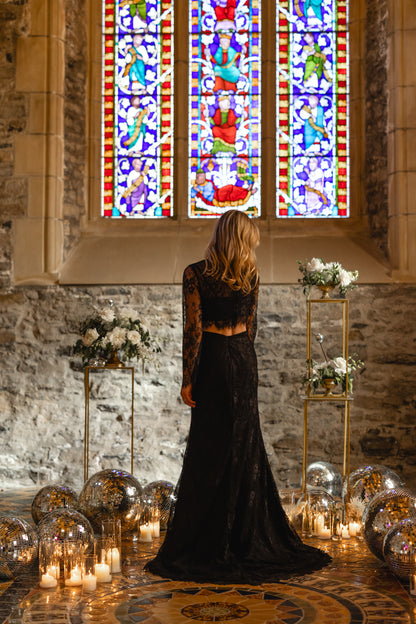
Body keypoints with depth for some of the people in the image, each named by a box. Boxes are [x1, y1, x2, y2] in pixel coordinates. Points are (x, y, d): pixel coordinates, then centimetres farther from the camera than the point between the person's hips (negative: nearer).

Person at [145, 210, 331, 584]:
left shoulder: (195, 274, -10)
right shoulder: (251, 274, 1)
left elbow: (193, 329, -12)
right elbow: (250, 324, 7)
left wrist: (188, 379, -8)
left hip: (213, 361, -3)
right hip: (244, 359, 4)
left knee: (210, 450, 3)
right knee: (245, 446, 13)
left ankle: (211, 541, 8)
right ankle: (248, 534, 21)